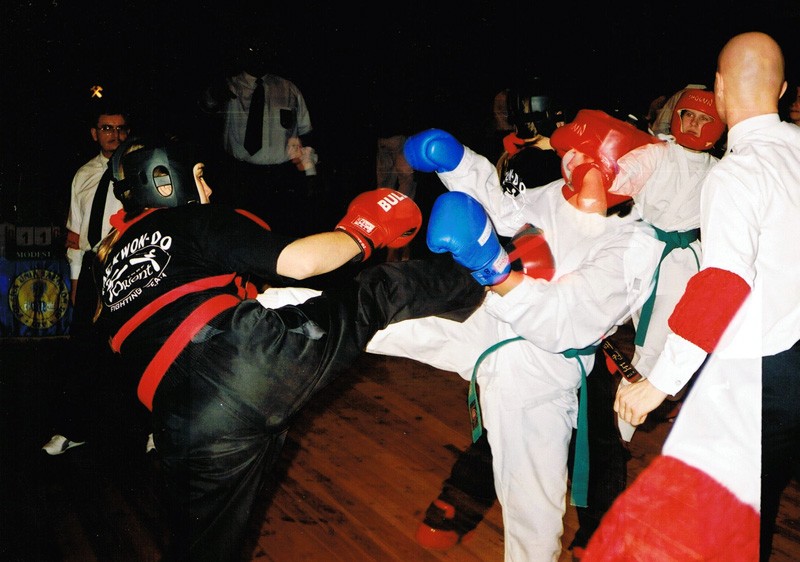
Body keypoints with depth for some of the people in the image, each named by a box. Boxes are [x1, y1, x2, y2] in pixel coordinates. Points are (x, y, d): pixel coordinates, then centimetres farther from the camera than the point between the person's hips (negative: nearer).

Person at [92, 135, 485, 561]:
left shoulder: (108, 268, 28)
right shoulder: (193, 221, 9)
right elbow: (299, 262, 0)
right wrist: (362, 235, 16)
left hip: (186, 423, 6)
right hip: (250, 350, -5)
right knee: (377, 293, 12)